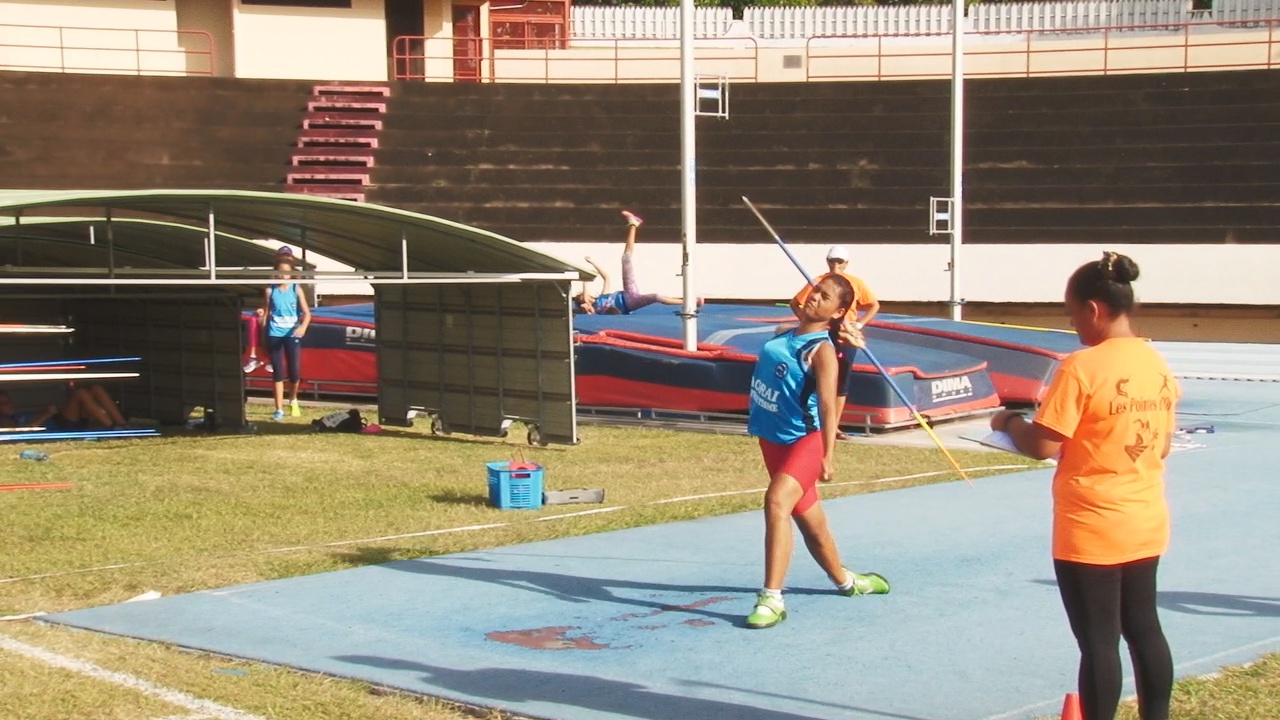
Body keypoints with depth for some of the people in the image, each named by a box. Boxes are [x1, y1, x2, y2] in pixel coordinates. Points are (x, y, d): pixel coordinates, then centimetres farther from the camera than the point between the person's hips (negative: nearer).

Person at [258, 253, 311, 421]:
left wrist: (303, 327, -22)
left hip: (292, 334, 0)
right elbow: (266, 312, 8)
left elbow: (307, 313, -3)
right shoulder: (270, 290, 2)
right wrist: (261, 316, -16)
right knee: (277, 373, 1)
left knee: (295, 372, -2)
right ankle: (279, 409, 7)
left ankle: (293, 400, 28)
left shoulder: (296, 289, -1)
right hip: (274, 335, 1)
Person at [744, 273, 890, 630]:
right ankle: (845, 581, 44)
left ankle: (772, 600, -33)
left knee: (777, 501, -30)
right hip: (773, 440, 8)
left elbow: (828, 404, -18)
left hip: (804, 441, -8)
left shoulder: (822, 350, -14)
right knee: (810, 521, 20)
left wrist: (828, 455, -23)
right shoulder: (782, 335, 6)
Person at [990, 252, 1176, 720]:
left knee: (1099, 641, 1)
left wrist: (1008, 422, 1)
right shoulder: (1158, 364, 4)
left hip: (1092, 531, -7)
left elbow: (1041, 446, -19)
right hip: (1147, 525, 7)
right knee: (1144, 628, 17)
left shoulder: (1082, 368, -19)